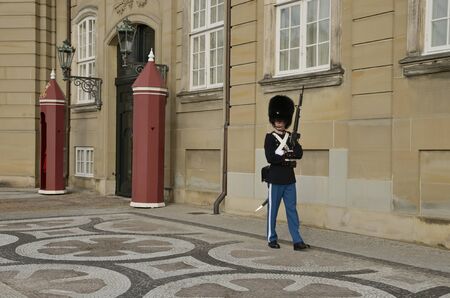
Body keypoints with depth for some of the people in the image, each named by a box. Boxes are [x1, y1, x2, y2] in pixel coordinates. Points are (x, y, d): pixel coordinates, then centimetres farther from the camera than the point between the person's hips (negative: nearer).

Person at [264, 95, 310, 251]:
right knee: (273, 209, 5)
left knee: (292, 210, 4)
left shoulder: (291, 137, 10)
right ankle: (272, 239, 17)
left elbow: (299, 153, -4)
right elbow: (270, 158, -16)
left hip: (289, 180, 4)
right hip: (275, 179, -4)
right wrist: (288, 158, -12)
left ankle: (297, 240, 5)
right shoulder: (270, 137, -4)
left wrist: (283, 151, -14)